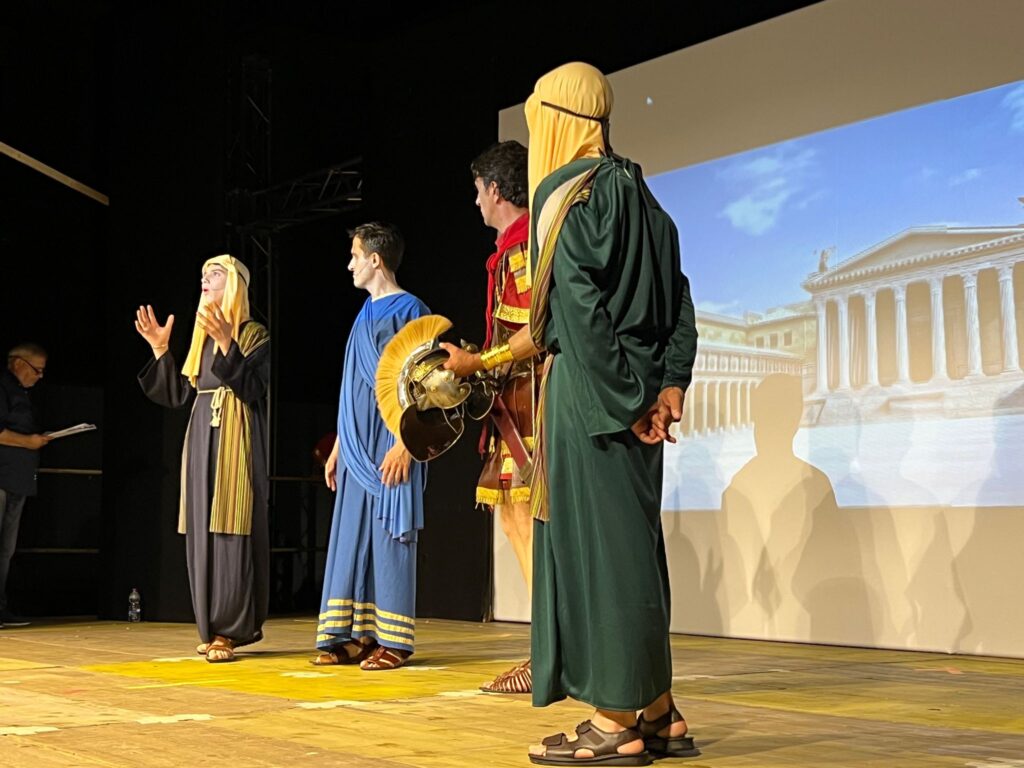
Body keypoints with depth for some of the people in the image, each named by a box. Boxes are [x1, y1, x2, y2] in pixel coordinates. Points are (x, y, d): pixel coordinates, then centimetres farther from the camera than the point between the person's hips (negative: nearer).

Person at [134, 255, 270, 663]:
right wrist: (160, 350, 7)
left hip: (236, 441, -7)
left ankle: (233, 628, -5)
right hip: (201, 438, 7)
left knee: (231, 531, -9)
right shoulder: (202, 334, 17)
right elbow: (179, 395, 14)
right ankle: (214, 626, 12)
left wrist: (226, 345, -26)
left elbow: (252, 389, -17)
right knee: (204, 532, 6)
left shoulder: (254, 334, -4)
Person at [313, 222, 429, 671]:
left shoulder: (408, 310, -6)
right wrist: (338, 447, 19)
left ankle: (394, 640, 0)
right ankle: (357, 636, 11)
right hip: (358, 448, 8)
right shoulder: (366, 314, 18)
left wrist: (404, 442, -21)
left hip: (389, 447, -8)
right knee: (350, 538, 6)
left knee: (388, 534, -6)